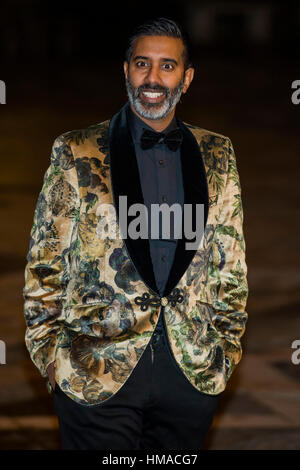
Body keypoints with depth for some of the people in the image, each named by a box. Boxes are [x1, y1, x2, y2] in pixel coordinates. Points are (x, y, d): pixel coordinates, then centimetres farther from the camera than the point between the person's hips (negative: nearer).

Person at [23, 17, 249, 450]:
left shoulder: (217, 156, 8)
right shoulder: (77, 154, 1)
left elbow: (231, 260, 13)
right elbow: (44, 264, 2)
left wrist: (228, 344, 10)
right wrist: (49, 355, -1)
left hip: (194, 369, 3)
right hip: (96, 368, -2)